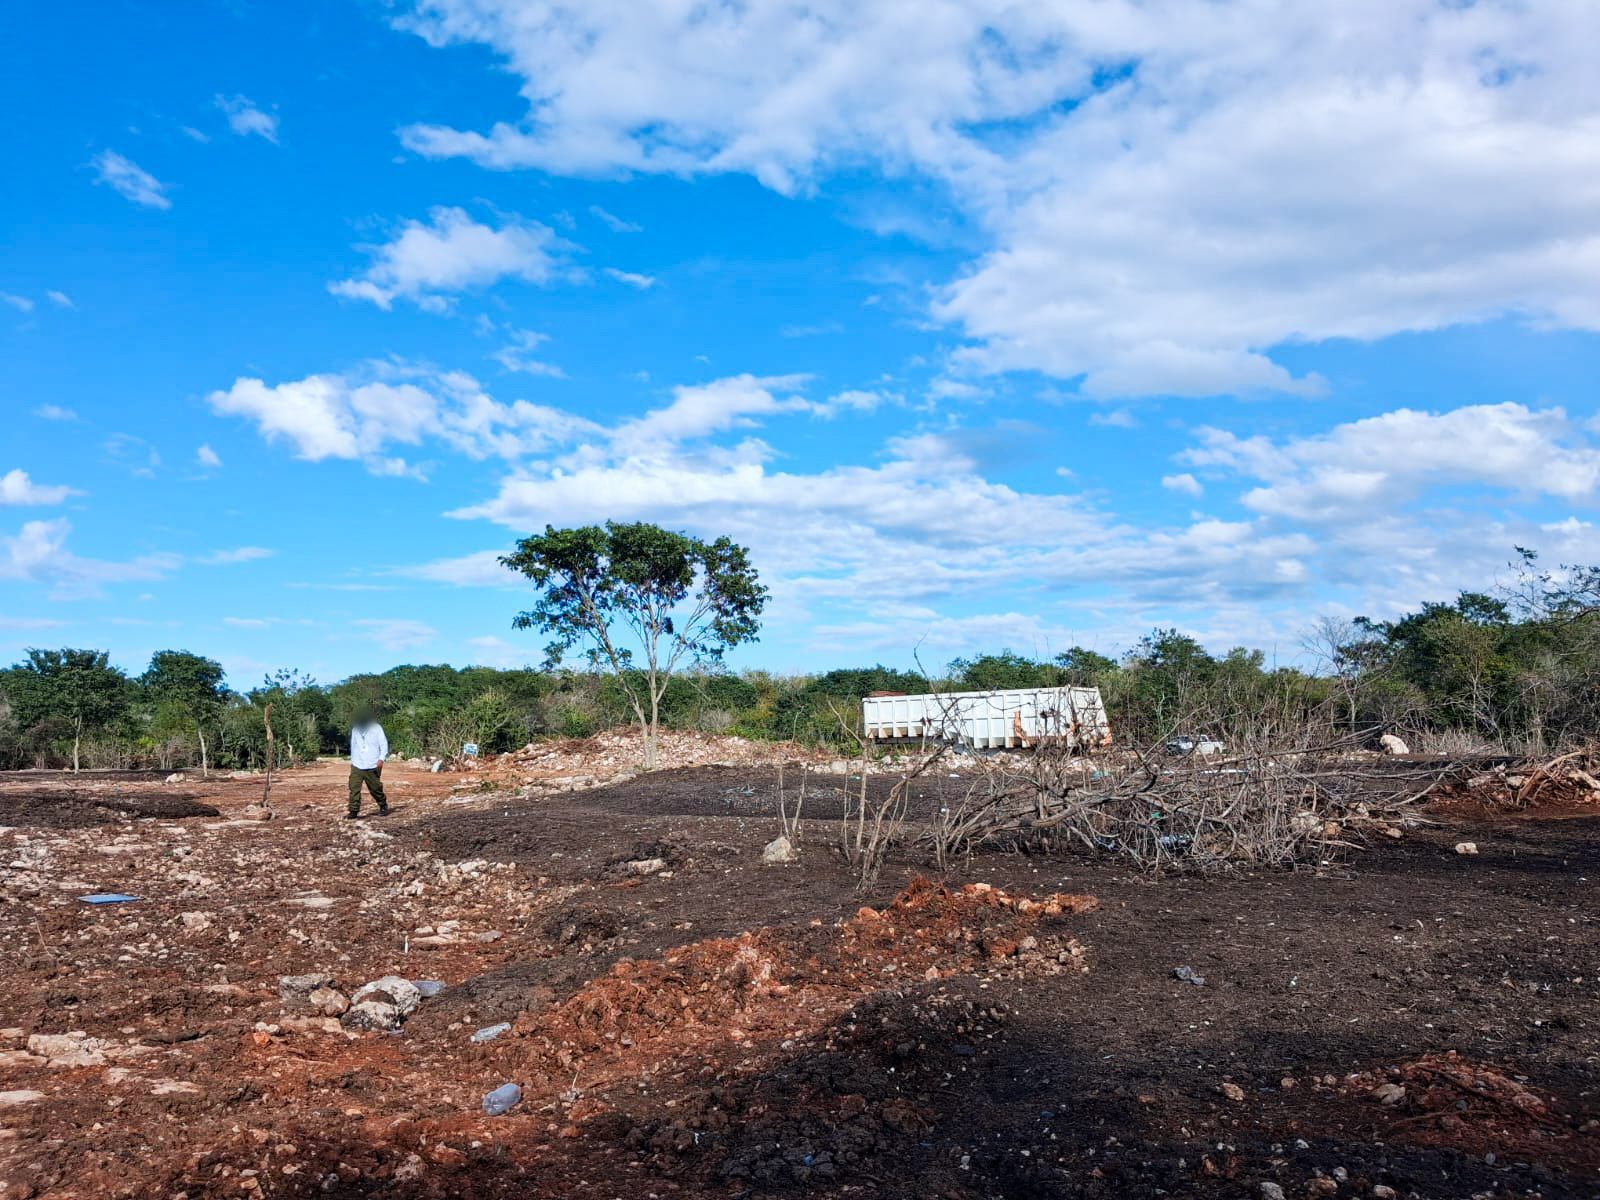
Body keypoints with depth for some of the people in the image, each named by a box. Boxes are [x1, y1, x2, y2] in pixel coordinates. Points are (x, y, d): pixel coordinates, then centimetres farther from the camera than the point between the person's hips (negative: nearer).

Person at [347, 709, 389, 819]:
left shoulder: (376, 728, -1)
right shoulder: (355, 729, 11)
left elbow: (384, 744, -4)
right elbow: (353, 745, 19)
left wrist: (381, 758, -15)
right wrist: (352, 759, 16)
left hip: (372, 766, -3)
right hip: (357, 765, 3)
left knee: (375, 788, 6)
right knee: (354, 788, -9)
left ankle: (383, 806, 27)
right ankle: (354, 811, -8)